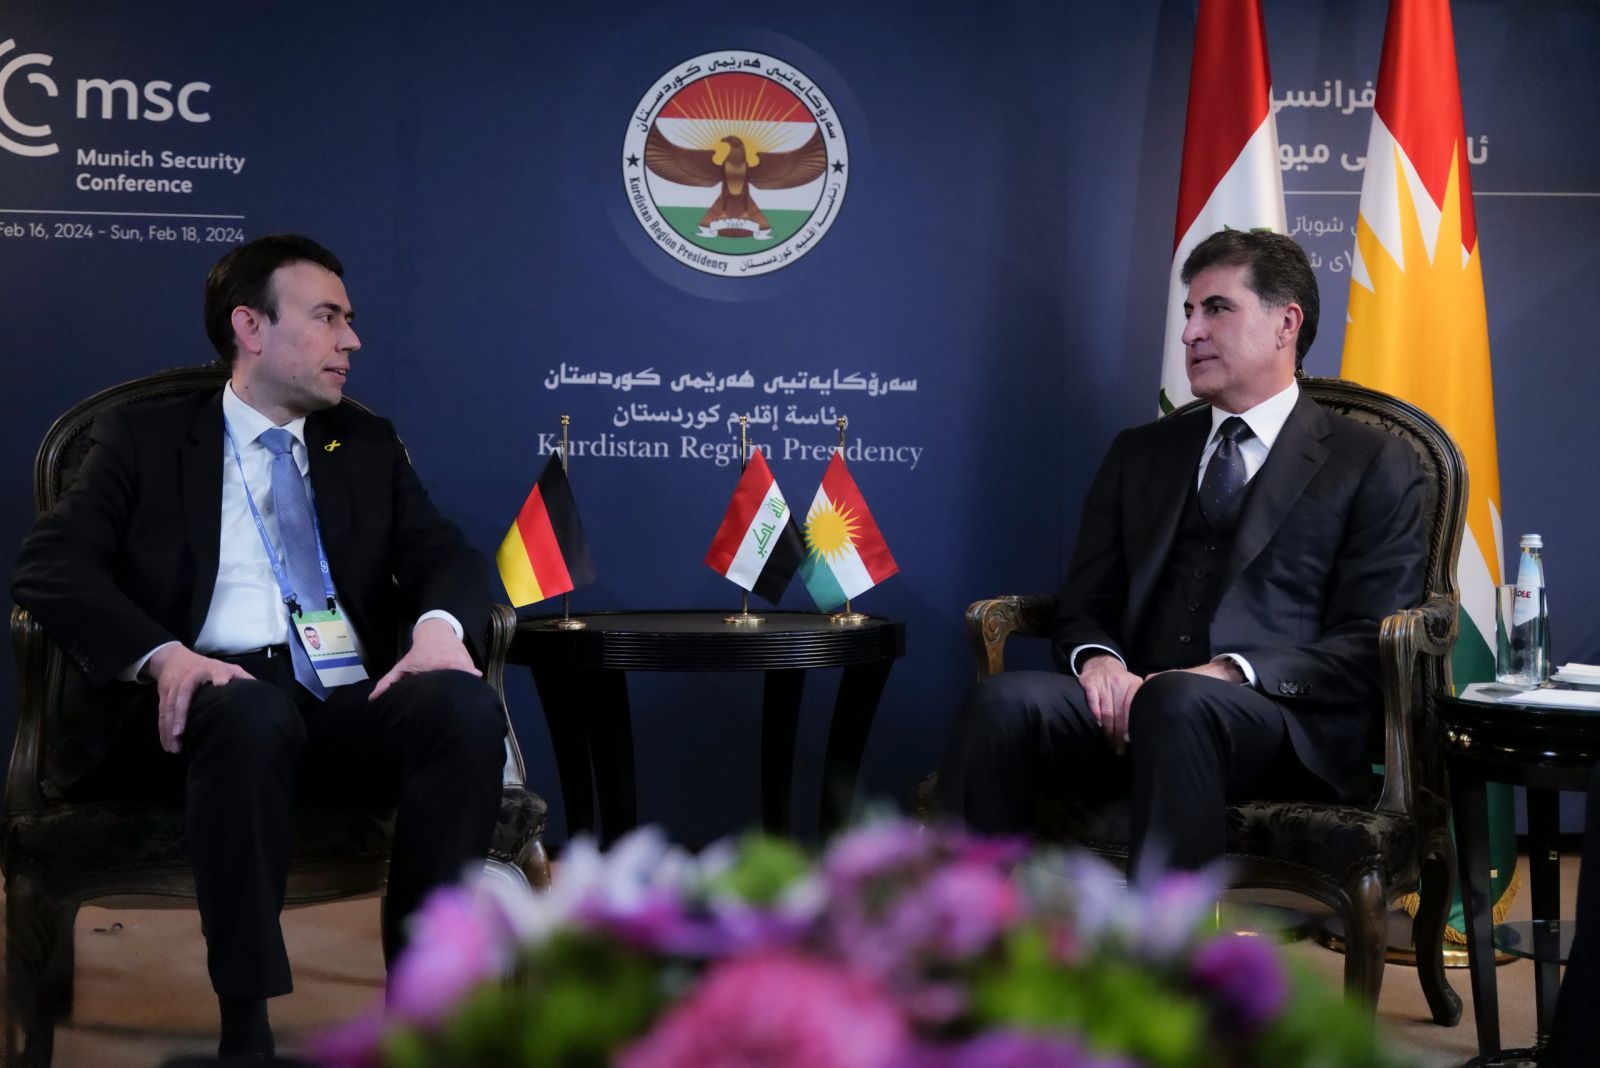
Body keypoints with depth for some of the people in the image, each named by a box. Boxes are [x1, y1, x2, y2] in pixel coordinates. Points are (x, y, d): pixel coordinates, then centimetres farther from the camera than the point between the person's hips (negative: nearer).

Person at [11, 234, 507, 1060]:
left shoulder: (368, 445, 25)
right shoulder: (143, 437, 14)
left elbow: (448, 556, 13)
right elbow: (49, 567, 0)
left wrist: (440, 623, -14)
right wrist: (163, 654, -19)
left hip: (354, 705, 3)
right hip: (221, 695, -3)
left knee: (465, 706, -30)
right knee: (252, 715, -39)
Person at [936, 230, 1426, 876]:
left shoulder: (1376, 465, 12)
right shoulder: (1140, 454, 26)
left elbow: (1370, 647, 1)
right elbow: (1082, 606, 20)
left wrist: (1232, 673, -15)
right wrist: (1097, 659, -6)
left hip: (1285, 725, -4)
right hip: (1131, 704, 4)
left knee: (1175, 702, -38)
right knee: (1004, 701, -28)